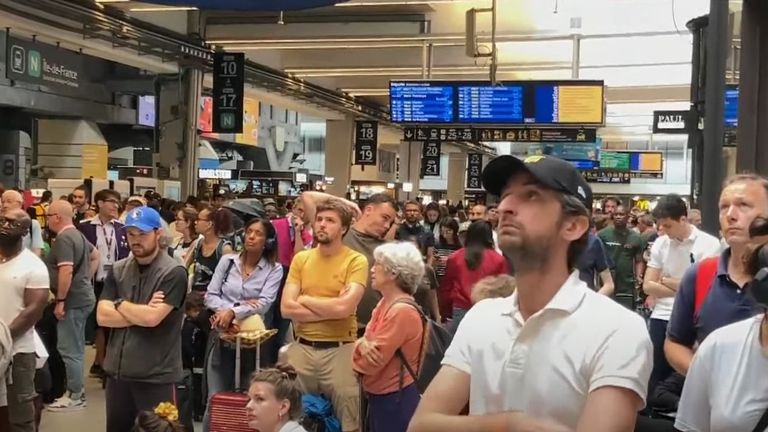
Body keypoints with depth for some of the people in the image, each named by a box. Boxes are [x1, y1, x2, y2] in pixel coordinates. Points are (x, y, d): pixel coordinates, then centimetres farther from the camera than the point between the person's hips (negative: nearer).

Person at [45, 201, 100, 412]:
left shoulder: (64, 239, -18)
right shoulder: (77, 234, 14)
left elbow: (66, 271, -26)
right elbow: (95, 255, 26)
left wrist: (60, 301, -21)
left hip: (73, 301, -10)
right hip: (82, 298, 10)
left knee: (68, 349, -3)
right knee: (75, 348, 16)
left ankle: (76, 397, 3)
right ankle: (77, 392, 23)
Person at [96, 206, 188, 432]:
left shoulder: (173, 273, -12)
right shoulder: (118, 270, 7)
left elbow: (152, 318, -21)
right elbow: (102, 316, -1)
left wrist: (119, 303, -5)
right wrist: (142, 313, -13)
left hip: (157, 377, -6)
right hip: (118, 372, 6)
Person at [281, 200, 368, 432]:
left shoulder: (356, 261, -6)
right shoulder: (301, 258, 6)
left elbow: (343, 308, -19)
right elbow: (287, 308, -4)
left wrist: (304, 299, -6)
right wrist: (331, 308, -11)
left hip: (339, 349, -3)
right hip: (301, 348, 4)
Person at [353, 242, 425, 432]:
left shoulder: (402, 311, -23)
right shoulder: (385, 303, 8)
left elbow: (370, 363, -22)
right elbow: (369, 340, 6)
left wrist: (360, 347, -3)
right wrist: (362, 344, -16)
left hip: (396, 400, -9)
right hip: (379, 397, 9)